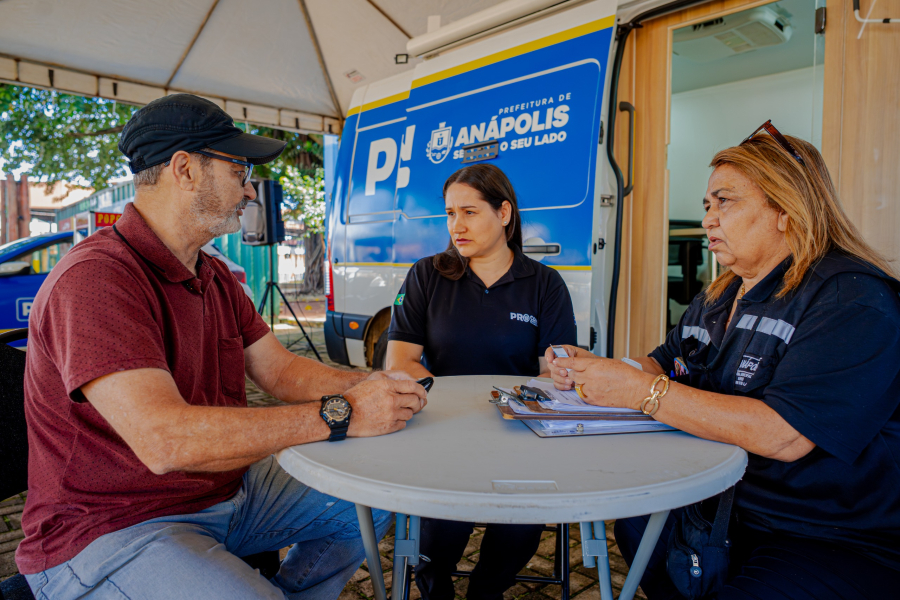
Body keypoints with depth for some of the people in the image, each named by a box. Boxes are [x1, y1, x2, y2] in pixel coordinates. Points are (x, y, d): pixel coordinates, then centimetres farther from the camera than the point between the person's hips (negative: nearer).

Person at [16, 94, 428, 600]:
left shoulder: (216, 278, 9)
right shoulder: (96, 278, -23)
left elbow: (278, 369, 6)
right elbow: (163, 438, -34)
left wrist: (364, 387, -13)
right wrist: (339, 414, -31)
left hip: (226, 487, 9)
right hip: (113, 526, -8)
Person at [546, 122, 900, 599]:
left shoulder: (853, 300, -20)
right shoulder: (717, 299, 9)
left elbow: (781, 434, -31)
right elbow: (663, 364, 14)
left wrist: (638, 389, -29)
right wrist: (594, 371, -7)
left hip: (839, 547, -8)